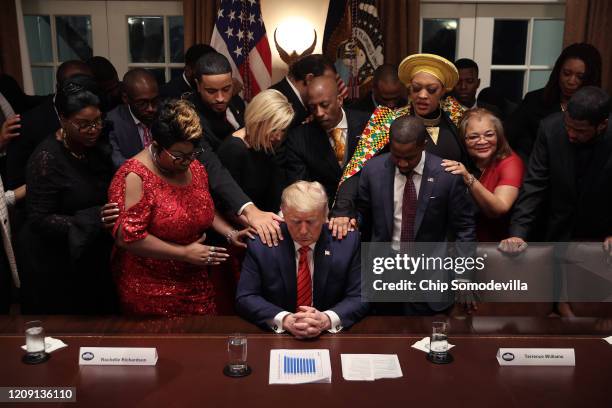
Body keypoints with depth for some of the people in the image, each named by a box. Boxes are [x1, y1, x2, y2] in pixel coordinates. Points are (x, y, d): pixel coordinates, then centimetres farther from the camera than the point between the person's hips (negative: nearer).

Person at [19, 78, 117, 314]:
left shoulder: (97, 143, -4)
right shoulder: (47, 158, -22)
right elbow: (40, 219, -21)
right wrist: (94, 221, -30)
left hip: (92, 254, 6)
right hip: (54, 261, -5)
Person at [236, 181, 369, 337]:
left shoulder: (348, 243, -5)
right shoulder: (260, 244, -7)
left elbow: (359, 297, -4)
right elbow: (245, 298, -5)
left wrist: (327, 319, -23)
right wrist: (284, 320, -21)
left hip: (331, 338, 1)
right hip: (276, 339, 0)